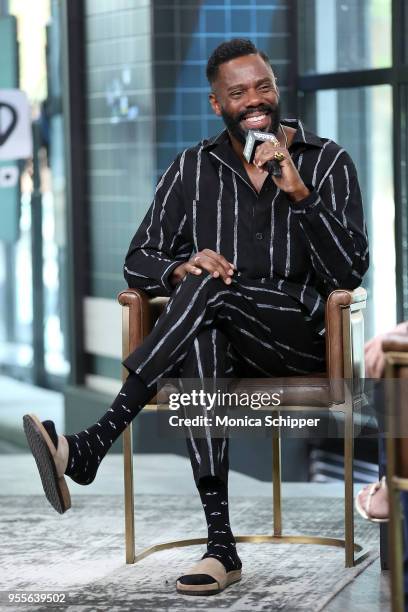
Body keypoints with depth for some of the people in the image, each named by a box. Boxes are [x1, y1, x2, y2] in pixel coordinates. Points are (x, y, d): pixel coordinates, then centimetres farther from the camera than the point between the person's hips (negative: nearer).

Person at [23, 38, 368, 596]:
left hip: (300, 338, -2)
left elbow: (350, 272, -5)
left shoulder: (328, 162, 5)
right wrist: (179, 270, -14)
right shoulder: (193, 168, 13)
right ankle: (221, 545, -43)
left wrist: (300, 194, -17)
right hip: (220, 338, 2)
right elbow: (138, 261, 10)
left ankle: (92, 447, -41)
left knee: (209, 289, -33)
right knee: (199, 339, -37)